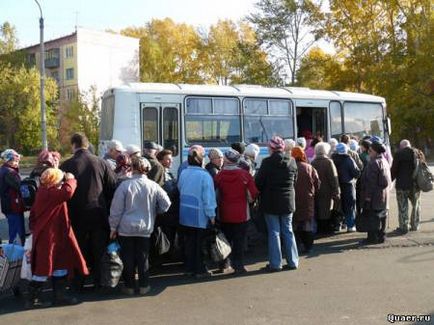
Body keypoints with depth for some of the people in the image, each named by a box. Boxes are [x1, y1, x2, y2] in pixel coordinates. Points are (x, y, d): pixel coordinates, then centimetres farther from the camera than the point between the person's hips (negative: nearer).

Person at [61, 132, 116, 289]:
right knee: (99, 250, 13)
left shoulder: (67, 165, -9)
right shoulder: (101, 163, -5)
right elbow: (113, 188, -2)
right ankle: (100, 281, 20)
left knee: (79, 251, 13)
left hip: (77, 215, -1)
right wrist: (108, 210, 8)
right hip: (99, 214, 1)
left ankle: (78, 284, 20)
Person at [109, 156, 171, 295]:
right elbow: (166, 203, -3)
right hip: (145, 228, 2)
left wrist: (113, 227, 1)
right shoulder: (153, 186, -6)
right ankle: (143, 286, 18)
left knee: (128, 258, 10)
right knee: (143, 257, 12)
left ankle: (129, 286, 18)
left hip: (126, 228, -1)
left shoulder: (125, 185, -12)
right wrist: (153, 212, 15)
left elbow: (116, 209, -9)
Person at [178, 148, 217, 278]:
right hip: (200, 215, -5)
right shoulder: (204, 175, -18)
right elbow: (208, 197, -16)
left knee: (188, 242, 15)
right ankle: (200, 270, 15)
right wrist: (211, 215, -8)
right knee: (200, 243, 7)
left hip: (185, 215, 5)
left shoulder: (183, 173, -1)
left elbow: (179, 190, 8)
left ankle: (189, 268, 24)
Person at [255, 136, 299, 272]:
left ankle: (275, 263, 7)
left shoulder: (267, 162, -15)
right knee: (288, 231, 14)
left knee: (274, 232, 4)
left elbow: (258, 183, -11)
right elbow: (295, 180, 7)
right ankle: (292, 261, 19)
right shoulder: (292, 161, -2)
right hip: (288, 202, 4)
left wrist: (262, 194, 7)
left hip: (271, 202, -4)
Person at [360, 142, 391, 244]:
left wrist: (368, 196, -18)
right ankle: (381, 236, 22)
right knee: (381, 215, 14)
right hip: (384, 194, 10)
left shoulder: (373, 163, -18)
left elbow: (371, 182, -21)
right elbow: (388, 179, 18)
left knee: (373, 216, -4)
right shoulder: (384, 161, 12)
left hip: (375, 195, -10)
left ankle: (372, 237, 0)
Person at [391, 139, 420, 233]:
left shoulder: (399, 154, -8)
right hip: (415, 184, 4)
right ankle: (414, 225, 23)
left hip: (402, 184, -4)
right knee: (416, 205, 18)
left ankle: (404, 227, 6)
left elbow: (394, 170, -10)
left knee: (403, 208, 3)